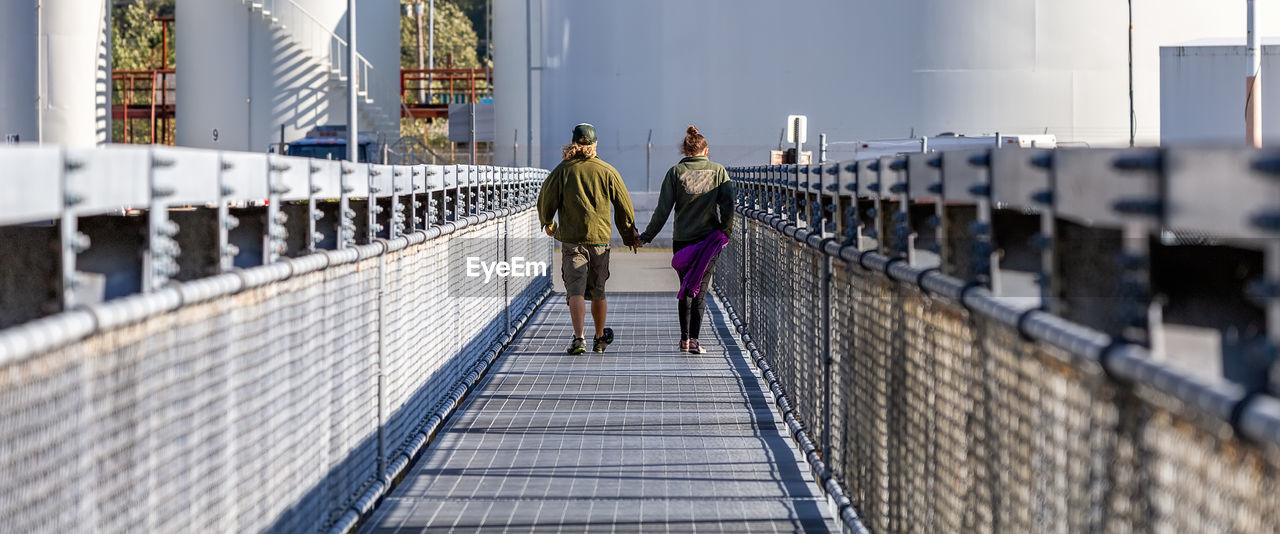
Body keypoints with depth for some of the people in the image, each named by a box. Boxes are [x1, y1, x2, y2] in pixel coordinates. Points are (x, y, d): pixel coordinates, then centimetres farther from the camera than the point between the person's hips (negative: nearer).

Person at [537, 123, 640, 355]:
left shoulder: (563, 170, -3)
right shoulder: (607, 171, 0)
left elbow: (546, 199, 2)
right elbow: (624, 206, 5)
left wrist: (548, 223, 22)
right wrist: (629, 235, 19)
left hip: (571, 240, -2)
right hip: (600, 239, 2)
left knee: (576, 291, -7)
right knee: (598, 292, 15)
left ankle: (578, 338, -23)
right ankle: (600, 338, 30)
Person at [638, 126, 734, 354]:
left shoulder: (676, 172, 0)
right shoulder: (718, 171, 2)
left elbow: (663, 210, -2)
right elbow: (728, 206, -5)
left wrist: (646, 237, 4)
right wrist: (725, 232, 2)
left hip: (682, 240, 1)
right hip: (710, 239, 0)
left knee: (685, 288, 15)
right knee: (700, 289, 0)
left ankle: (685, 338, 15)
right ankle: (694, 339, -11)